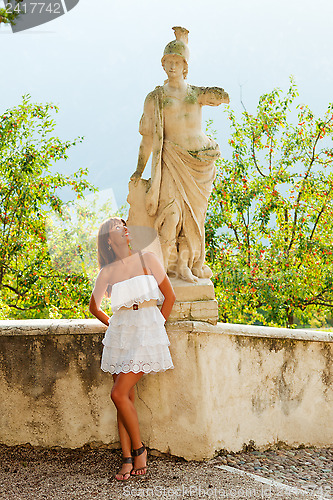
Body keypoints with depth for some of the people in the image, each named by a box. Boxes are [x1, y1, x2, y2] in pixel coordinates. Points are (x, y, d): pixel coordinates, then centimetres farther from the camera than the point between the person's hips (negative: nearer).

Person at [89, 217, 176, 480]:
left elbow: (170, 296, 3)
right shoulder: (108, 272, 9)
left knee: (119, 394, -13)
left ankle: (139, 449, 3)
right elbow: (94, 307, 24)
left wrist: (157, 326, 4)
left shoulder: (147, 259, 2)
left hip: (147, 331, -3)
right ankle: (128, 459, 5)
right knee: (126, 398, 0)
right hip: (120, 334, 4)